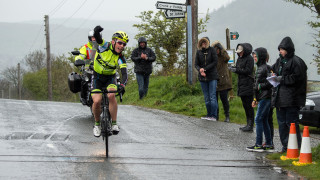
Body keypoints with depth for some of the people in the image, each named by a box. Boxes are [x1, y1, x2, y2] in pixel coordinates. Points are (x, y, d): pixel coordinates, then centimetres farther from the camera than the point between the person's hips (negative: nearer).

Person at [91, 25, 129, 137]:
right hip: (97, 78, 0)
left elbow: (124, 74, -28)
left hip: (110, 78, 0)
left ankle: (114, 124, -19)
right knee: (97, 101, -19)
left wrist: (122, 85, -47)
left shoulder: (121, 58, -16)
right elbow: (97, 37, -32)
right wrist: (96, 31, -57)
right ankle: (97, 124, 7)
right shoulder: (105, 46, -16)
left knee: (111, 95, -30)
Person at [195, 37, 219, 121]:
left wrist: (205, 68, -15)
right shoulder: (198, 52, 4)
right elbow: (196, 64, 4)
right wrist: (200, 70, -18)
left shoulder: (212, 50, -5)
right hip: (203, 77, 4)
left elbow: (215, 62, -8)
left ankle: (214, 116, -5)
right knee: (206, 98, 8)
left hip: (212, 76, -4)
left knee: (212, 97, -7)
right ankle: (209, 115, 15)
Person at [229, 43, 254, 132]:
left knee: (248, 105, -7)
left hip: (248, 85, -9)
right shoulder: (239, 58, 15)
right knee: (245, 105, 13)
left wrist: (236, 70, -20)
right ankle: (248, 124, 20)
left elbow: (248, 71, -17)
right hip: (241, 84, 9)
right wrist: (232, 68, -3)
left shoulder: (249, 59, -11)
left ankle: (250, 125, -4)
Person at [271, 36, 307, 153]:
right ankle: (285, 145, 20)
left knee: (291, 122, -7)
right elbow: (273, 69, 30)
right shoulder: (280, 61, 15)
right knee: (282, 122, 12)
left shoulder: (296, 62, -10)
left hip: (291, 98, -9)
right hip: (280, 97, 9)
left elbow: (297, 78, -16)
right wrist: (274, 76, 8)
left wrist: (282, 79, -14)